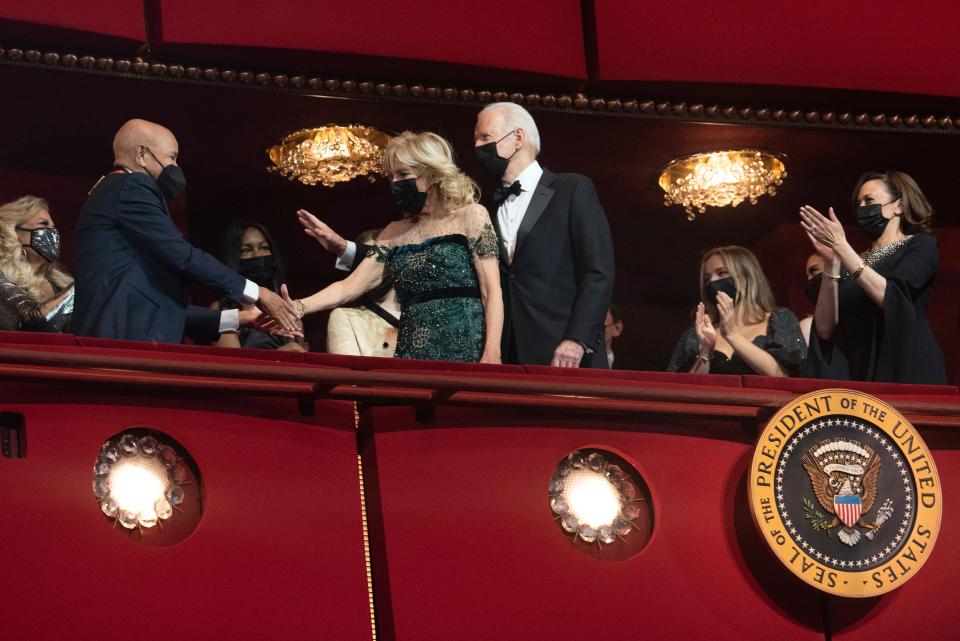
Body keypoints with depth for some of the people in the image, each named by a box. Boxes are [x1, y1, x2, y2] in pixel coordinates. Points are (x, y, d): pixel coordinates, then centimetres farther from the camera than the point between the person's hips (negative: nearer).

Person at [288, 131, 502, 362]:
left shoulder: (470, 216, 3)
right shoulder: (394, 233, 17)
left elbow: (492, 292, -4)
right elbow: (350, 286, 9)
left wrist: (491, 356, -17)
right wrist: (298, 308, -7)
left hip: (464, 352, -4)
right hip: (410, 357, 4)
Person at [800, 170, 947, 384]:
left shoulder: (920, 245, 4)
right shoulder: (854, 262, 16)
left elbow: (890, 298, -14)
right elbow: (825, 330, 3)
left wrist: (841, 246, -15)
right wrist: (831, 263, -6)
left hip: (905, 372, -4)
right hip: (857, 375, 4)